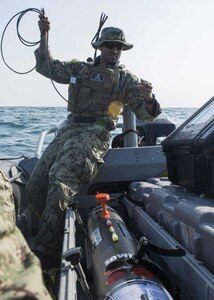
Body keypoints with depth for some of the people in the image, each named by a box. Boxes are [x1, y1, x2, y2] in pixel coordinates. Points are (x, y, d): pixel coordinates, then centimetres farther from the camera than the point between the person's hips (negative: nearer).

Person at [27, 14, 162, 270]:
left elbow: (146, 114, 6)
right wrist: (44, 36, 12)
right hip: (68, 130, 5)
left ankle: (45, 254, -22)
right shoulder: (80, 69, 21)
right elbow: (46, 66, 24)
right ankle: (58, 233, 13)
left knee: (60, 178, -29)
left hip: (95, 133, -5)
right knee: (35, 187, -5)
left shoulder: (126, 79, 11)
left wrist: (148, 98, -17)